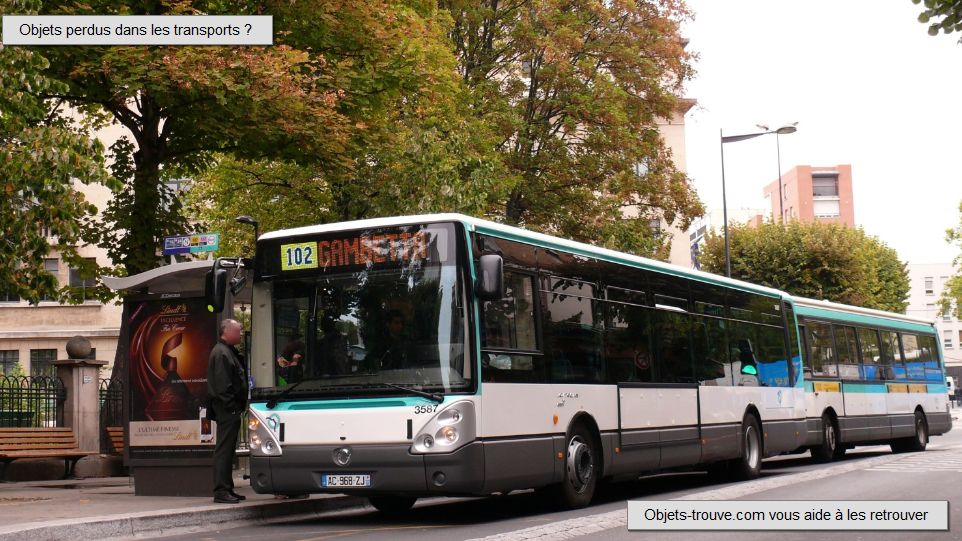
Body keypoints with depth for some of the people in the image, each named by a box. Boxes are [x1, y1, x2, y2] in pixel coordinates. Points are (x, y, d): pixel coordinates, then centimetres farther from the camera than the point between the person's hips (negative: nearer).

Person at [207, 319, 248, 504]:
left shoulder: (228, 351, 20)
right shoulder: (221, 353, -13)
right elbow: (223, 384, -20)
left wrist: (238, 406, 18)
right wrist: (232, 406, -21)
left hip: (230, 409, 11)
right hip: (227, 409, -11)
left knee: (228, 449, 13)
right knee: (224, 449, -10)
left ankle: (227, 489, 19)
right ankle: (221, 491, -9)